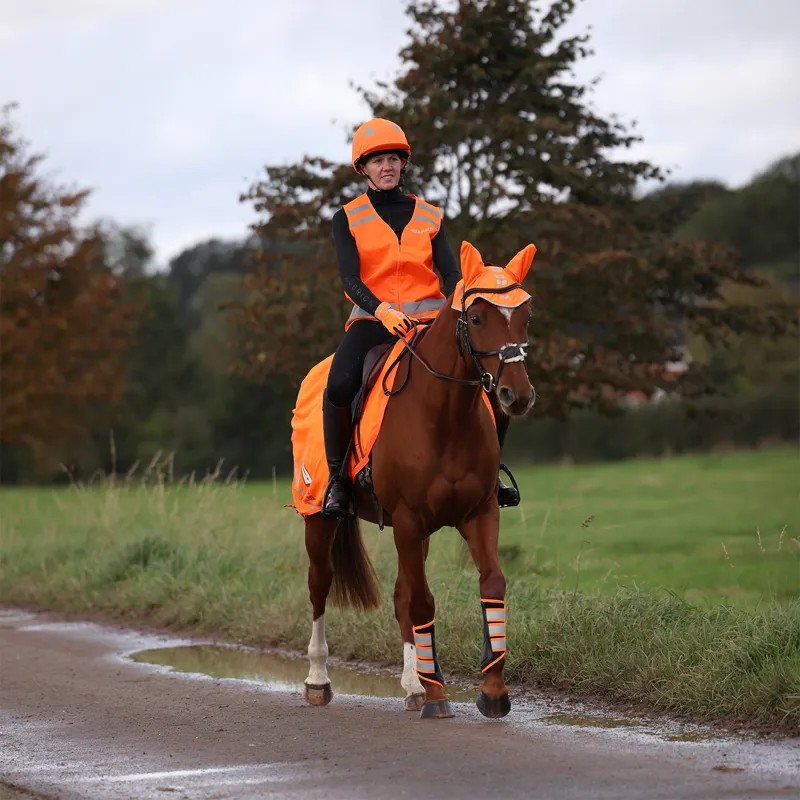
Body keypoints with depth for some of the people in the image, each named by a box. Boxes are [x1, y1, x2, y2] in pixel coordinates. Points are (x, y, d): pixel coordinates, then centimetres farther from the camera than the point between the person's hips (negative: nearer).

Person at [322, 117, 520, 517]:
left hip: (428, 317, 3)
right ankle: (337, 477, -14)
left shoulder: (428, 216, 14)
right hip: (373, 319, -3)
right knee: (339, 385, -34)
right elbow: (350, 280, -7)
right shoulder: (347, 218, 6)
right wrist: (381, 311, -27)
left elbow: (450, 273, 4)